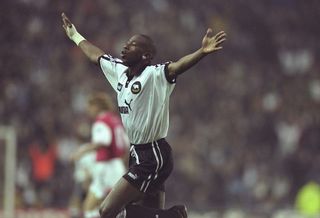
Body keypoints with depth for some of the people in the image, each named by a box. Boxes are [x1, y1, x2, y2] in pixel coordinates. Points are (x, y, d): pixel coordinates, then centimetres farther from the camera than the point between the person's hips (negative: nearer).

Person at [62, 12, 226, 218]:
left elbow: (177, 66, -33)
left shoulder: (154, 75, -15)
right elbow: (96, 55, 26)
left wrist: (203, 52, -51)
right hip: (139, 155, 9)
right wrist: (75, 36, 40)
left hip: (152, 158, -9)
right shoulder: (120, 71, 8)